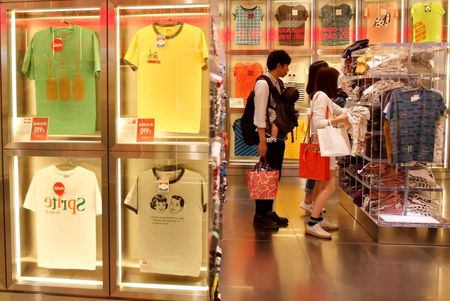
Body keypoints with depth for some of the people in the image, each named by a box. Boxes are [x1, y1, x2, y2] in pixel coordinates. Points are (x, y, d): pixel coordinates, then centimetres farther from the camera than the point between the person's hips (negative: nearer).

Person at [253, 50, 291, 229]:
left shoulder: (278, 84, 12)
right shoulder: (263, 83, -13)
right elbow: (259, 115, -17)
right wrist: (262, 141, -20)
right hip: (268, 137, -9)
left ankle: (268, 211, 26)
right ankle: (260, 216, 10)